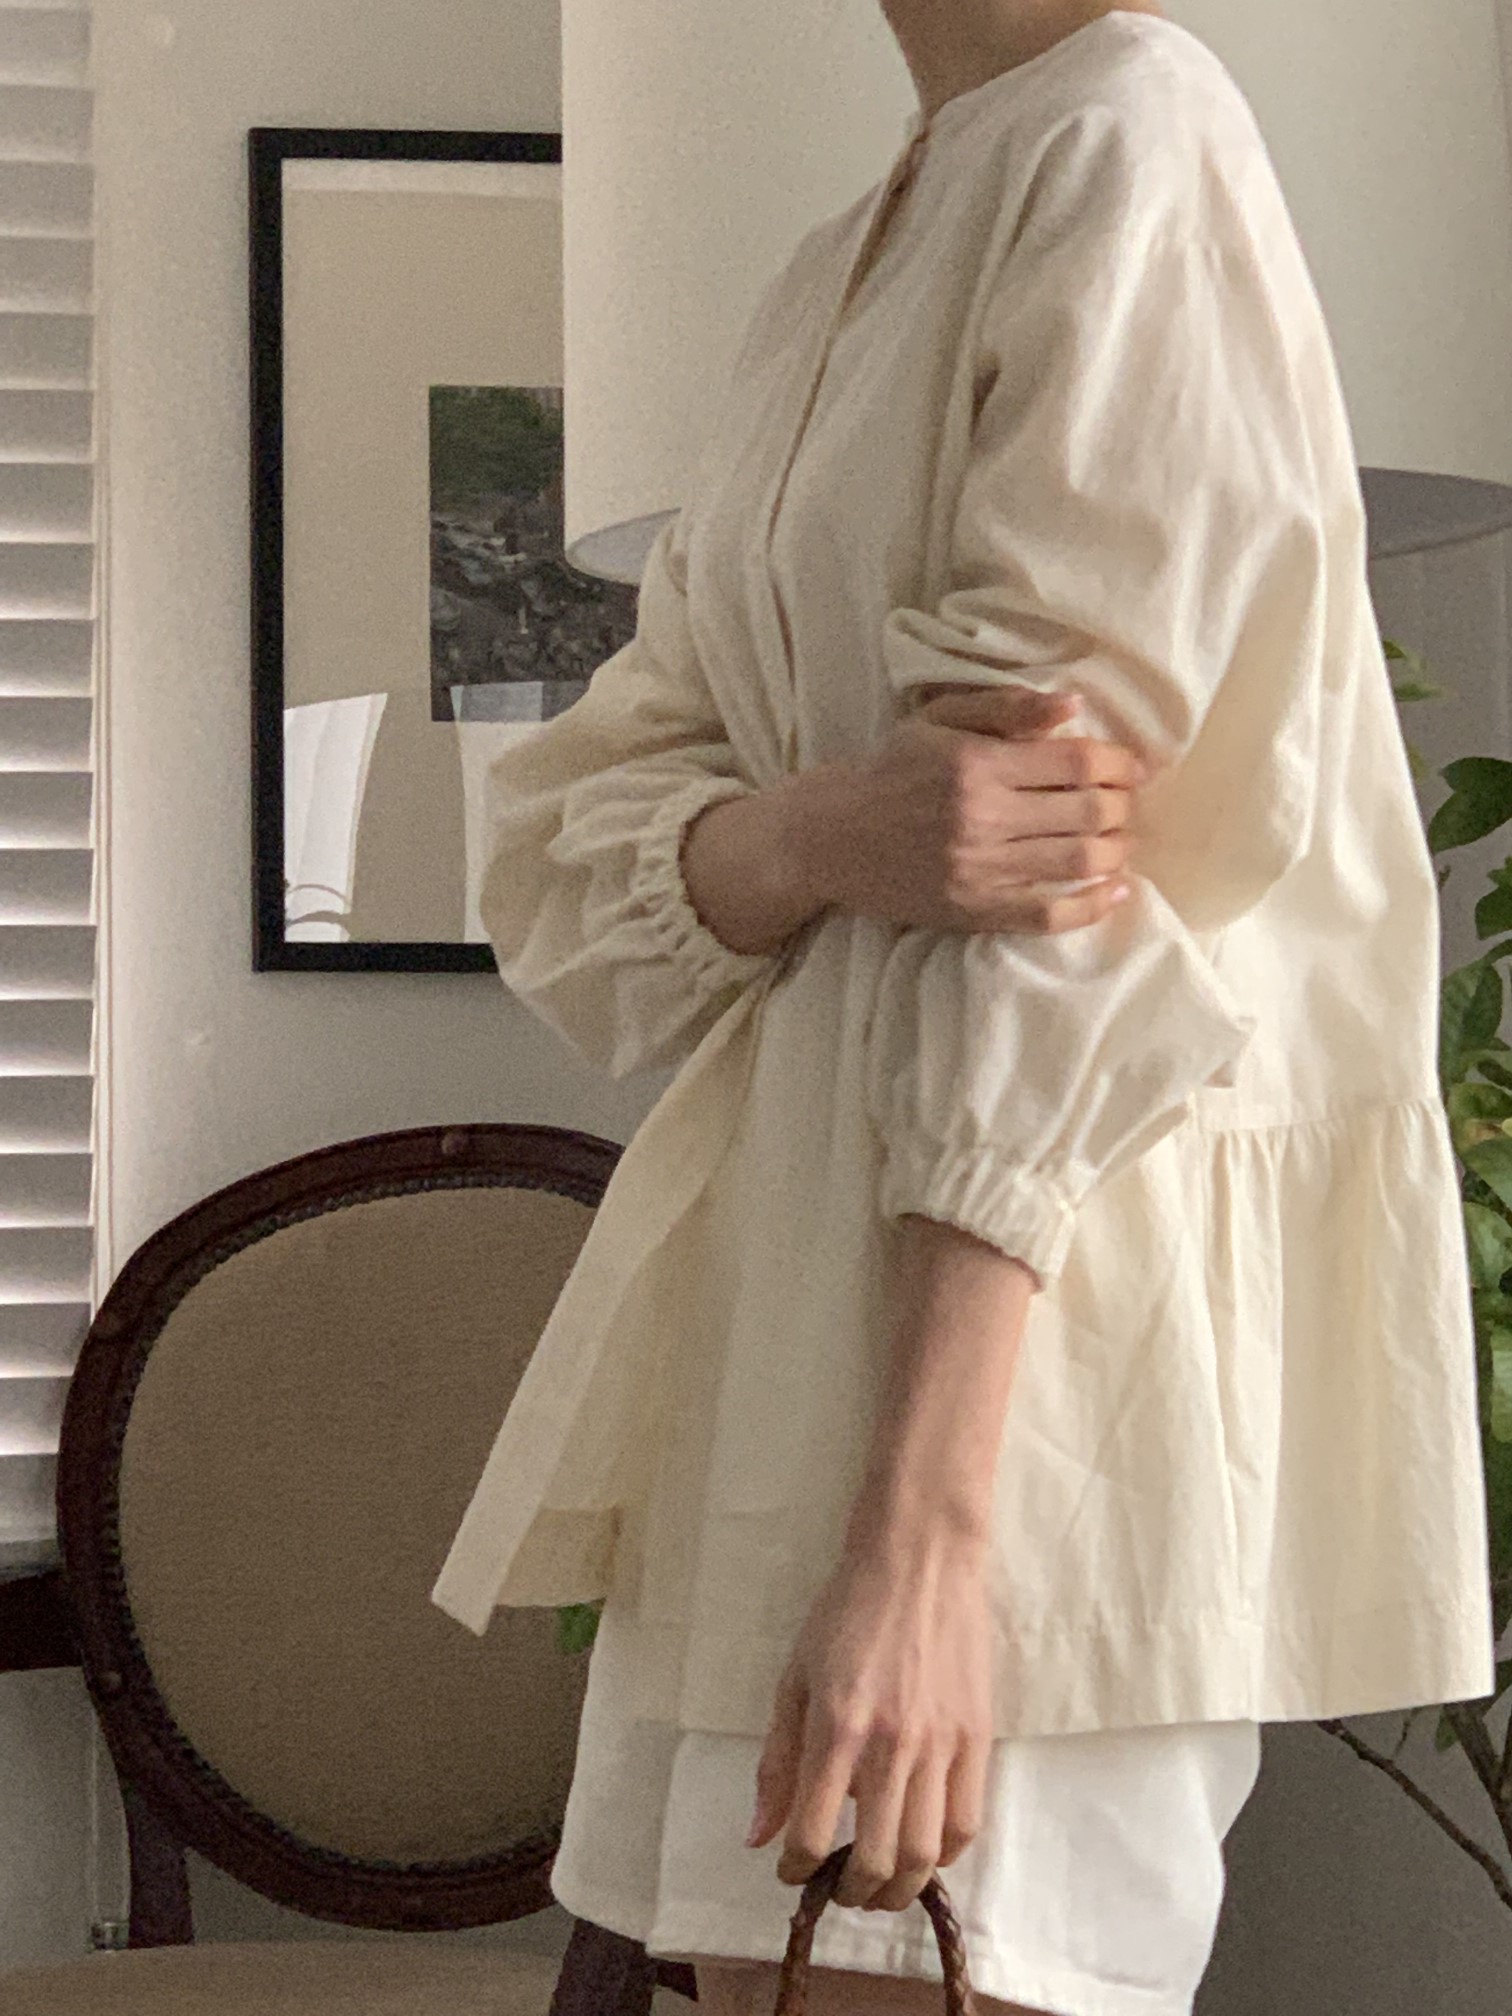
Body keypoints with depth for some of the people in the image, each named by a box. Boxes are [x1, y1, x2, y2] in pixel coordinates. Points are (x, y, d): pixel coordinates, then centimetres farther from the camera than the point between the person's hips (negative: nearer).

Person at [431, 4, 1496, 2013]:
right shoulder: (833, 276, 18)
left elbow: (1081, 920, -16)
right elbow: (582, 849, 8)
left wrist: (925, 1518, -23)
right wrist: (828, 831, -16)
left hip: (1016, 1334, -8)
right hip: (793, 1276, 8)